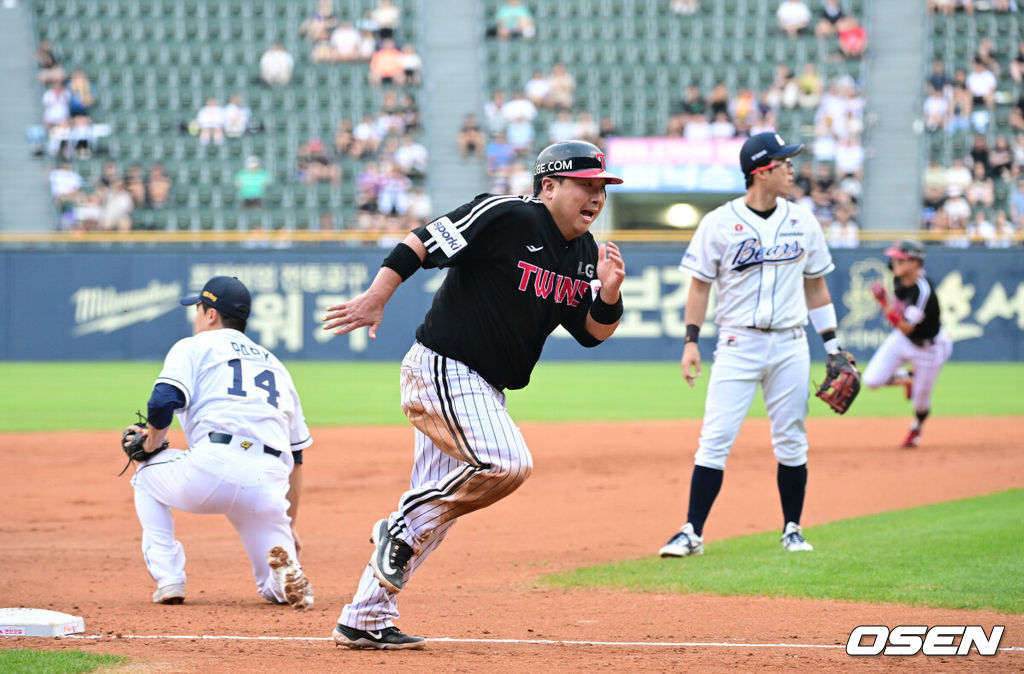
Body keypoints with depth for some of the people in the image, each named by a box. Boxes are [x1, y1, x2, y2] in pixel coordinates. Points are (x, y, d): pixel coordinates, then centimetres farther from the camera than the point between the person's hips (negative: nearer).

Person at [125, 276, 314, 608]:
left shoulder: (194, 347, 15)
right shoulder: (275, 365, 31)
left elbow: (163, 402, -5)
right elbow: (295, 457, 30)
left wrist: (151, 443, 16)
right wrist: (289, 526, 35)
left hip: (213, 468, -4)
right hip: (268, 489, 4)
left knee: (146, 474, 30)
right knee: (276, 589, 18)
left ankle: (168, 580, 15)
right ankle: (285, 564, -19)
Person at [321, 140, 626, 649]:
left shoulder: (585, 254, 10)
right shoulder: (508, 217, -15)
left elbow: (594, 332, 12)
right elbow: (421, 243, -17)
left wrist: (609, 292, -8)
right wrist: (376, 297, -24)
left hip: (483, 390, 9)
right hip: (441, 371, -9)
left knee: (434, 507, 9)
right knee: (506, 463, -25)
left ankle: (365, 620, 14)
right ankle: (403, 528, -7)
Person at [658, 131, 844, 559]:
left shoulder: (803, 222, 7)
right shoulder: (719, 224, -4)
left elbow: (815, 284, 13)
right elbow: (700, 284, 1)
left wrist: (832, 344, 10)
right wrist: (691, 341, -7)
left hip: (790, 346, 3)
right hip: (737, 344, -3)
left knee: (792, 443, 6)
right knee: (715, 440, -8)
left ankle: (792, 531, 18)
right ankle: (692, 532, -7)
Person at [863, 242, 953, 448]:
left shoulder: (923, 292, -35)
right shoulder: (899, 280, -13)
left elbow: (906, 328, -38)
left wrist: (885, 303, -46)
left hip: (928, 347, -6)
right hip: (902, 339, 6)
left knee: (921, 398, 8)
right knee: (871, 380, -10)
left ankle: (915, 430, 41)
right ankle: (906, 379, 21)